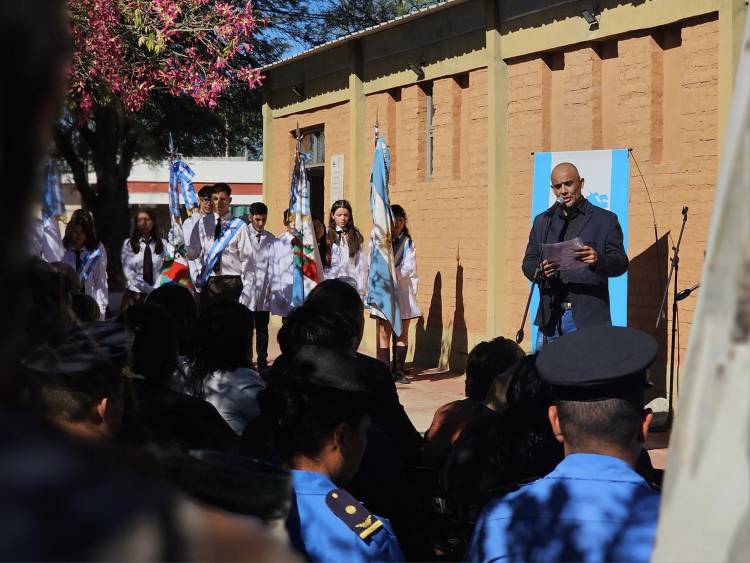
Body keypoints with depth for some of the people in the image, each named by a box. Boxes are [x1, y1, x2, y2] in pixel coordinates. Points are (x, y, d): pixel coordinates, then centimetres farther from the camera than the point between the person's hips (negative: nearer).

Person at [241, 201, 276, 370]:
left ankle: (263, 363, 15)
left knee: (262, 328, 9)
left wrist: (273, 290, 1)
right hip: (246, 291, -3)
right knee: (246, 328, -1)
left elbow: (273, 266, 7)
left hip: (264, 292, 3)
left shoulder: (271, 239, 7)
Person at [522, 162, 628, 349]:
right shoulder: (542, 221, 17)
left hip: (588, 319, -3)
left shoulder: (605, 220, 6)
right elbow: (528, 263, 15)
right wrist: (540, 270, -10)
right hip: (550, 318, 3)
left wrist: (598, 260, -22)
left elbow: (621, 263, 0)